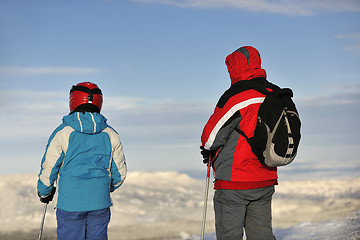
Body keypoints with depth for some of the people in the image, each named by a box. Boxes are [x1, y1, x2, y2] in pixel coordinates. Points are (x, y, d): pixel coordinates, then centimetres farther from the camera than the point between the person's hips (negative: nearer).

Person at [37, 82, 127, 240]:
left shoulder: (62, 132, -6)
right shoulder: (110, 134, 4)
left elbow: (49, 168, -3)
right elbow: (120, 172, 10)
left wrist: (44, 192, 16)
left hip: (70, 203, -3)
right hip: (100, 203, 3)